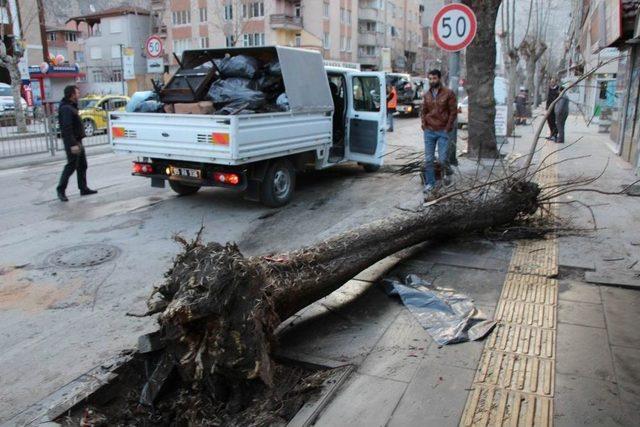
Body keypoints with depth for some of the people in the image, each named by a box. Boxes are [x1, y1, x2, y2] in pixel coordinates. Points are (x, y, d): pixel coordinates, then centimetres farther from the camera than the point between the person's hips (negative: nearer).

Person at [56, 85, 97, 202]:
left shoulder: (71, 107, 16)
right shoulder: (66, 109, -16)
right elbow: (67, 128, -24)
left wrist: (77, 142, 19)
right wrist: (72, 144, -29)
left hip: (77, 141, 10)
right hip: (72, 142, -10)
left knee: (82, 165, 13)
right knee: (71, 166, -6)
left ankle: (83, 188, 20)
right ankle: (61, 190, 1)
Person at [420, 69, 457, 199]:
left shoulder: (448, 93, -3)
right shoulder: (426, 94, 9)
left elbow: (453, 112, -4)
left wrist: (448, 128, -10)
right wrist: (424, 125, 3)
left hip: (443, 131, -3)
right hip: (429, 131, 3)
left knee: (442, 159, -6)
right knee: (428, 160, 2)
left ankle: (444, 173, 27)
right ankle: (429, 185, 11)